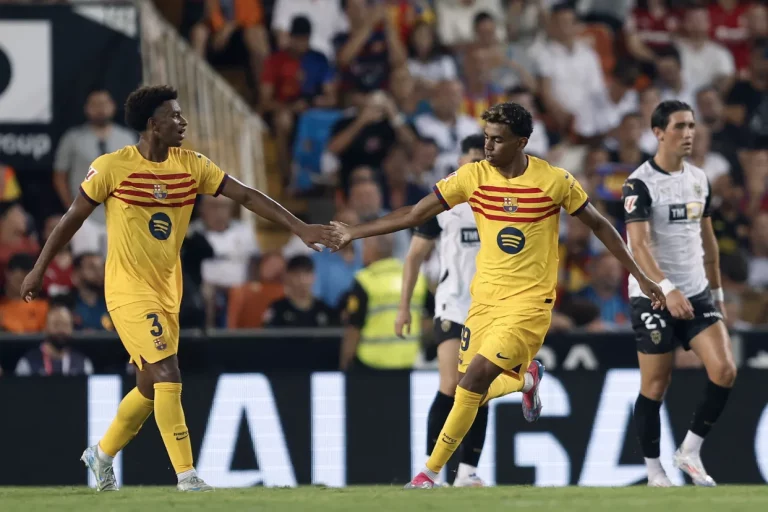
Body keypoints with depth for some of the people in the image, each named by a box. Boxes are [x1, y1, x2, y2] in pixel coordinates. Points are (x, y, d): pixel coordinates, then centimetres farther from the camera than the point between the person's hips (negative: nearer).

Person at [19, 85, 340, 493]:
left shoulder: (190, 166, 2)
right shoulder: (111, 167, -11)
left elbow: (246, 195, -2)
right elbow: (73, 218, -1)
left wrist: (300, 228, -9)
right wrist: (39, 270, 5)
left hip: (168, 292, 7)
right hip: (129, 291, -7)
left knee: (150, 389, 14)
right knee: (168, 377, -16)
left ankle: (101, 455, 35)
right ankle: (186, 475, -14)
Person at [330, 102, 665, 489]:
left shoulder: (555, 181, -11)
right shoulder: (473, 177, -3)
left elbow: (598, 225, 2)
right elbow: (415, 214, 2)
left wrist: (640, 277, 4)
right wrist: (353, 234, 0)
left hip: (529, 301, -4)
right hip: (485, 297, 4)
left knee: (474, 380, -18)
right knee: (475, 390, 4)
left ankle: (431, 472, -7)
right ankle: (526, 377, 39)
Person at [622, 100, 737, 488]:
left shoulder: (699, 179, 10)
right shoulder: (640, 184, -12)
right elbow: (638, 245, -22)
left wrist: (716, 290, 21)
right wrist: (668, 289, -33)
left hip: (697, 295, 6)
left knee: (724, 371, -9)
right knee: (655, 386, 0)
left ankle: (690, 452, 5)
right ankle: (654, 470, 12)